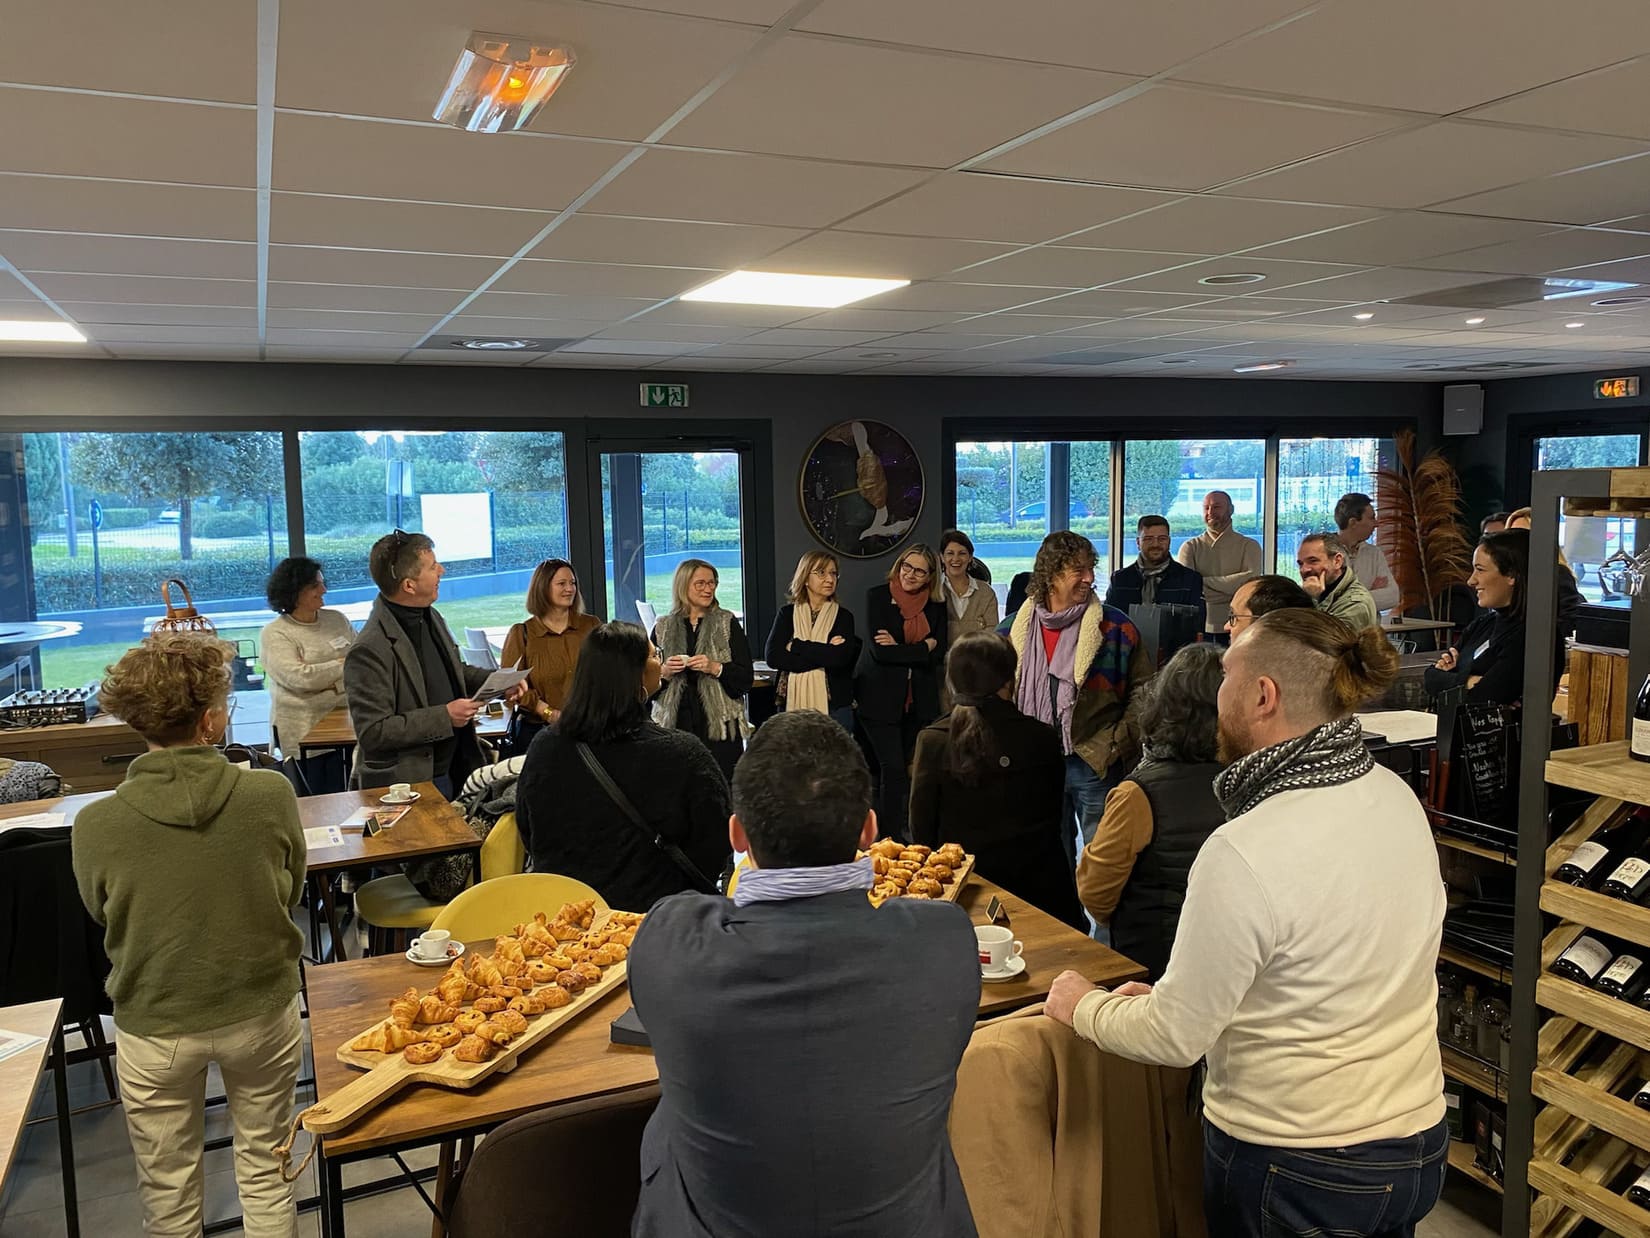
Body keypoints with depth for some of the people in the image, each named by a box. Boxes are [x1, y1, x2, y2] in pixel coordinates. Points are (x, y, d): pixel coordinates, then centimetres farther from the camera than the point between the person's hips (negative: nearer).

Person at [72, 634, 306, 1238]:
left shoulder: (95, 825, -21)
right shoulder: (271, 794, -22)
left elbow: (102, 915, -1)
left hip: (154, 1031, 0)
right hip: (263, 1013, 0)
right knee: (265, 1170, 22)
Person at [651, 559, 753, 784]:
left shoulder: (727, 624, 6)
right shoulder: (663, 628, 11)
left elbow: (746, 678, 2)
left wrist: (715, 668, -13)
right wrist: (665, 672, -7)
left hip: (719, 726, -1)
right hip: (675, 725, 1)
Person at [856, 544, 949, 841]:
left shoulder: (936, 605, 7)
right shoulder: (878, 597, -4)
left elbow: (938, 655, -2)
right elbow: (879, 651, -14)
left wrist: (899, 649, -12)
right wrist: (923, 648, -9)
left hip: (920, 700, 4)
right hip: (881, 697, -4)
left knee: (910, 768, 6)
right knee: (893, 768, -10)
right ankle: (892, 838, -3)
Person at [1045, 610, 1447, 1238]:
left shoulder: (1243, 855, -30)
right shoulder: (1397, 797, -5)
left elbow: (1174, 1038, -20)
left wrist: (1082, 1005, -1)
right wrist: (1172, 994, 8)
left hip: (1296, 1171, -7)